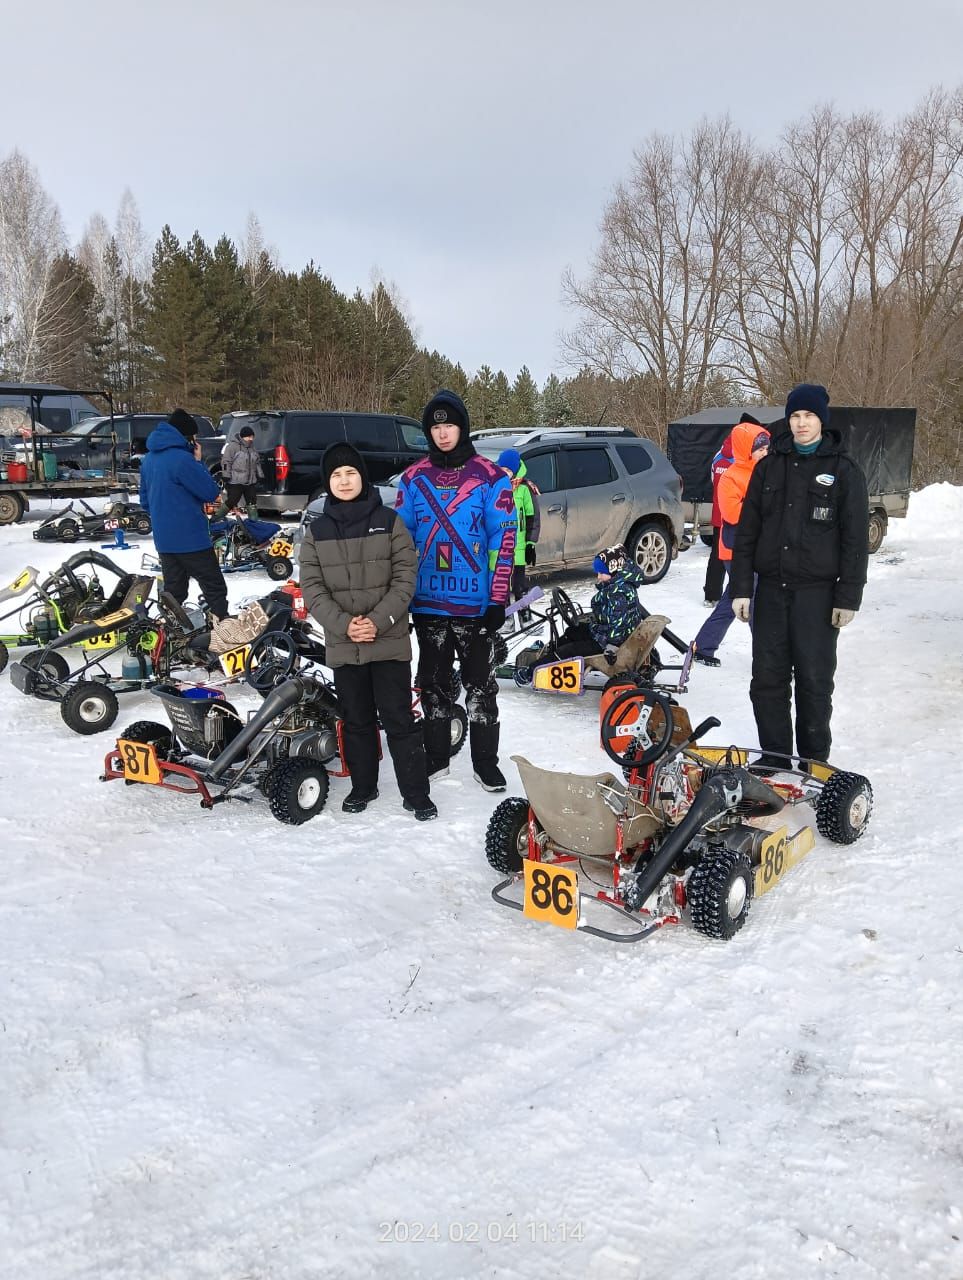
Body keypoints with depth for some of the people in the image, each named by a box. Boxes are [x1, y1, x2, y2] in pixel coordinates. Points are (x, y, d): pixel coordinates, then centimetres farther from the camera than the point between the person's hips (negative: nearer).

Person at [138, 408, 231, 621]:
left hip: (163, 539, 8)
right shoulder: (182, 459, -17)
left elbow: (145, 500, 19)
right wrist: (198, 462, -3)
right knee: (215, 587, -2)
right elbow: (211, 492, -12)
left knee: (174, 590, 13)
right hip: (190, 539, -8)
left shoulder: (149, 459, 11)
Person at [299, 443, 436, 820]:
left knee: (398, 719, 1)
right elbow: (312, 587, 1)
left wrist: (378, 621, -15)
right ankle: (362, 787, 28)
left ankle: (416, 793, 10)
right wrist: (344, 624, -14)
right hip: (342, 644, 2)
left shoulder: (388, 522, 0)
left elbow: (405, 578, -4)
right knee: (357, 720, 13)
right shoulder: (317, 531, 5)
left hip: (390, 641, -2)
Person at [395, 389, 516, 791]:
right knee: (433, 681, 13)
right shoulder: (414, 478, 6)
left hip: (475, 602, -3)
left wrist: (498, 599, -8)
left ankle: (486, 762, 16)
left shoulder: (490, 477, -2)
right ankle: (436, 757, 26)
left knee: (480, 683, 5)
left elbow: (503, 539, -4)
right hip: (427, 602, 3)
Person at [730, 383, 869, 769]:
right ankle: (774, 757, 17)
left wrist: (849, 596, -7)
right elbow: (747, 530, 9)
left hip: (817, 591, -3)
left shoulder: (844, 470, 1)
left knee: (814, 679, 1)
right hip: (771, 588, 3)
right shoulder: (769, 466, 10)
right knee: (767, 677, 4)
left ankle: (814, 762, 15)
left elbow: (856, 538, -1)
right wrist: (741, 587, 2)